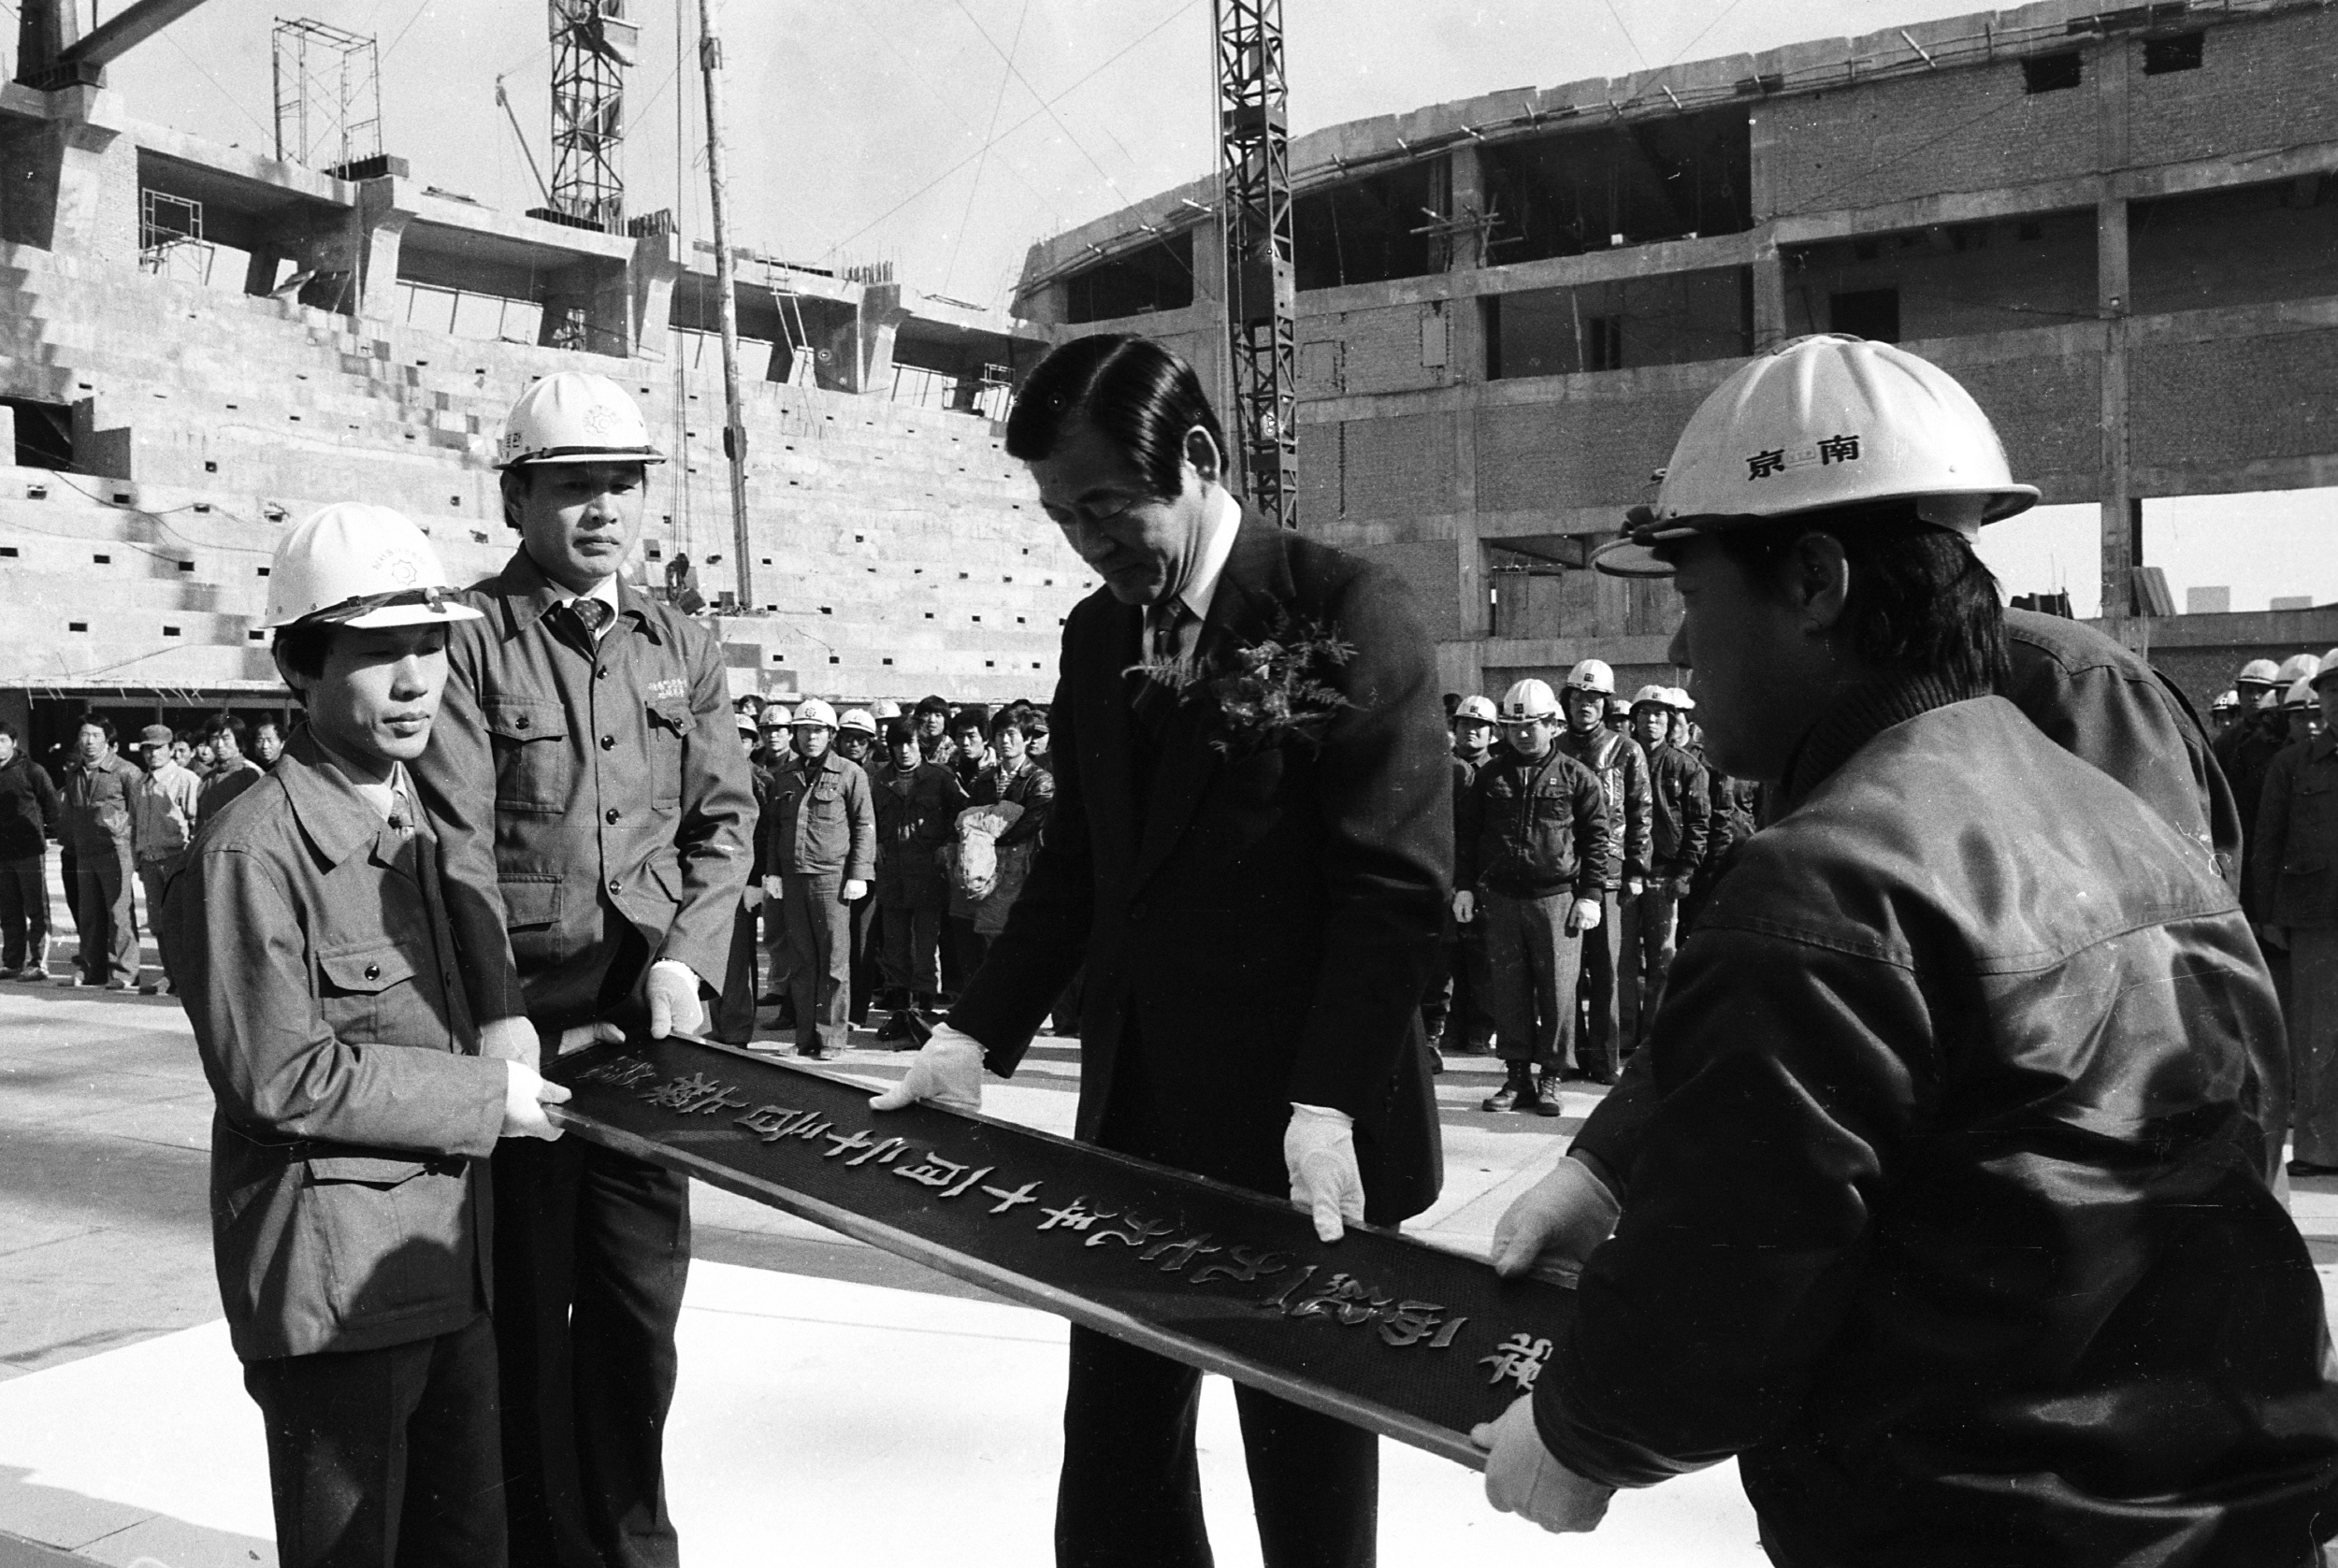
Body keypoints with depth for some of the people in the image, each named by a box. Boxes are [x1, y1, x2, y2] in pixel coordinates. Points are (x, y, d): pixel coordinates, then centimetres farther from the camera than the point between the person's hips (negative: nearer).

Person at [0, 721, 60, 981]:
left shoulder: (32, 771, -4)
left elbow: (53, 809, -1)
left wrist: (34, 828, 5)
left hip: (30, 851, -5)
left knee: (37, 910, -3)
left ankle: (38, 963, -2)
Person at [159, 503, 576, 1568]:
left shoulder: (425, 825, 12)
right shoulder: (250, 853, -15)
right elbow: (279, 1077, -19)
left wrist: (537, 1044, 7)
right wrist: (484, 1096, -15)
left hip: (453, 1266, 8)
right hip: (332, 1281, -7)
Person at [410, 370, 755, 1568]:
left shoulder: (683, 649, 11)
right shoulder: (472, 639, -4)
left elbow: (725, 822, 9)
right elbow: (459, 840, -13)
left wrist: (686, 956, -6)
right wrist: (498, 1011, -22)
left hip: (647, 1006, 4)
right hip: (517, 1008, -4)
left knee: (642, 1295, 9)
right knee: (526, 1302, 5)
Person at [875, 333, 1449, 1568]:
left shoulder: (1346, 609, -10)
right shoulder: (1095, 634, 10)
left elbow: (1395, 883, -15)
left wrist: (1328, 1106, -21)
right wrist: (976, 1039, 3)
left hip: (1299, 1133, -6)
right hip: (1134, 1118, 6)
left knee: (1305, 1457, 9)